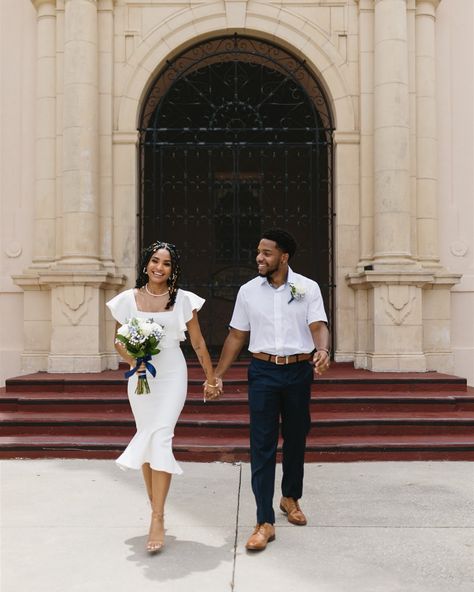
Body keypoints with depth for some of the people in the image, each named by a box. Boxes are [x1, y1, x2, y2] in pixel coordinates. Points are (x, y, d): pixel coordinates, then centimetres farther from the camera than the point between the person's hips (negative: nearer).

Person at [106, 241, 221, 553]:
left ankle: (157, 520, -10)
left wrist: (211, 379, 8)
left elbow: (198, 343, 5)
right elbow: (119, 341, 10)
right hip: (140, 377, 3)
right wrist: (133, 358, -10)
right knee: (145, 441, 8)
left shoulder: (183, 299, -1)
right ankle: (157, 508, 24)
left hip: (172, 375, -2)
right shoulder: (127, 299, 2)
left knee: (160, 439, -14)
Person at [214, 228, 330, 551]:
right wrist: (217, 375, 4)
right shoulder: (248, 291, 4)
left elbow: (319, 326, -11)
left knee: (296, 439, 14)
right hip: (263, 371, 0)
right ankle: (265, 523, 1)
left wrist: (323, 350, -33)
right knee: (262, 445, -4)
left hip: (299, 371, 0)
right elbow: (236, 336, 8)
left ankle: (291, 497, 39)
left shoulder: (308, 288, 0)